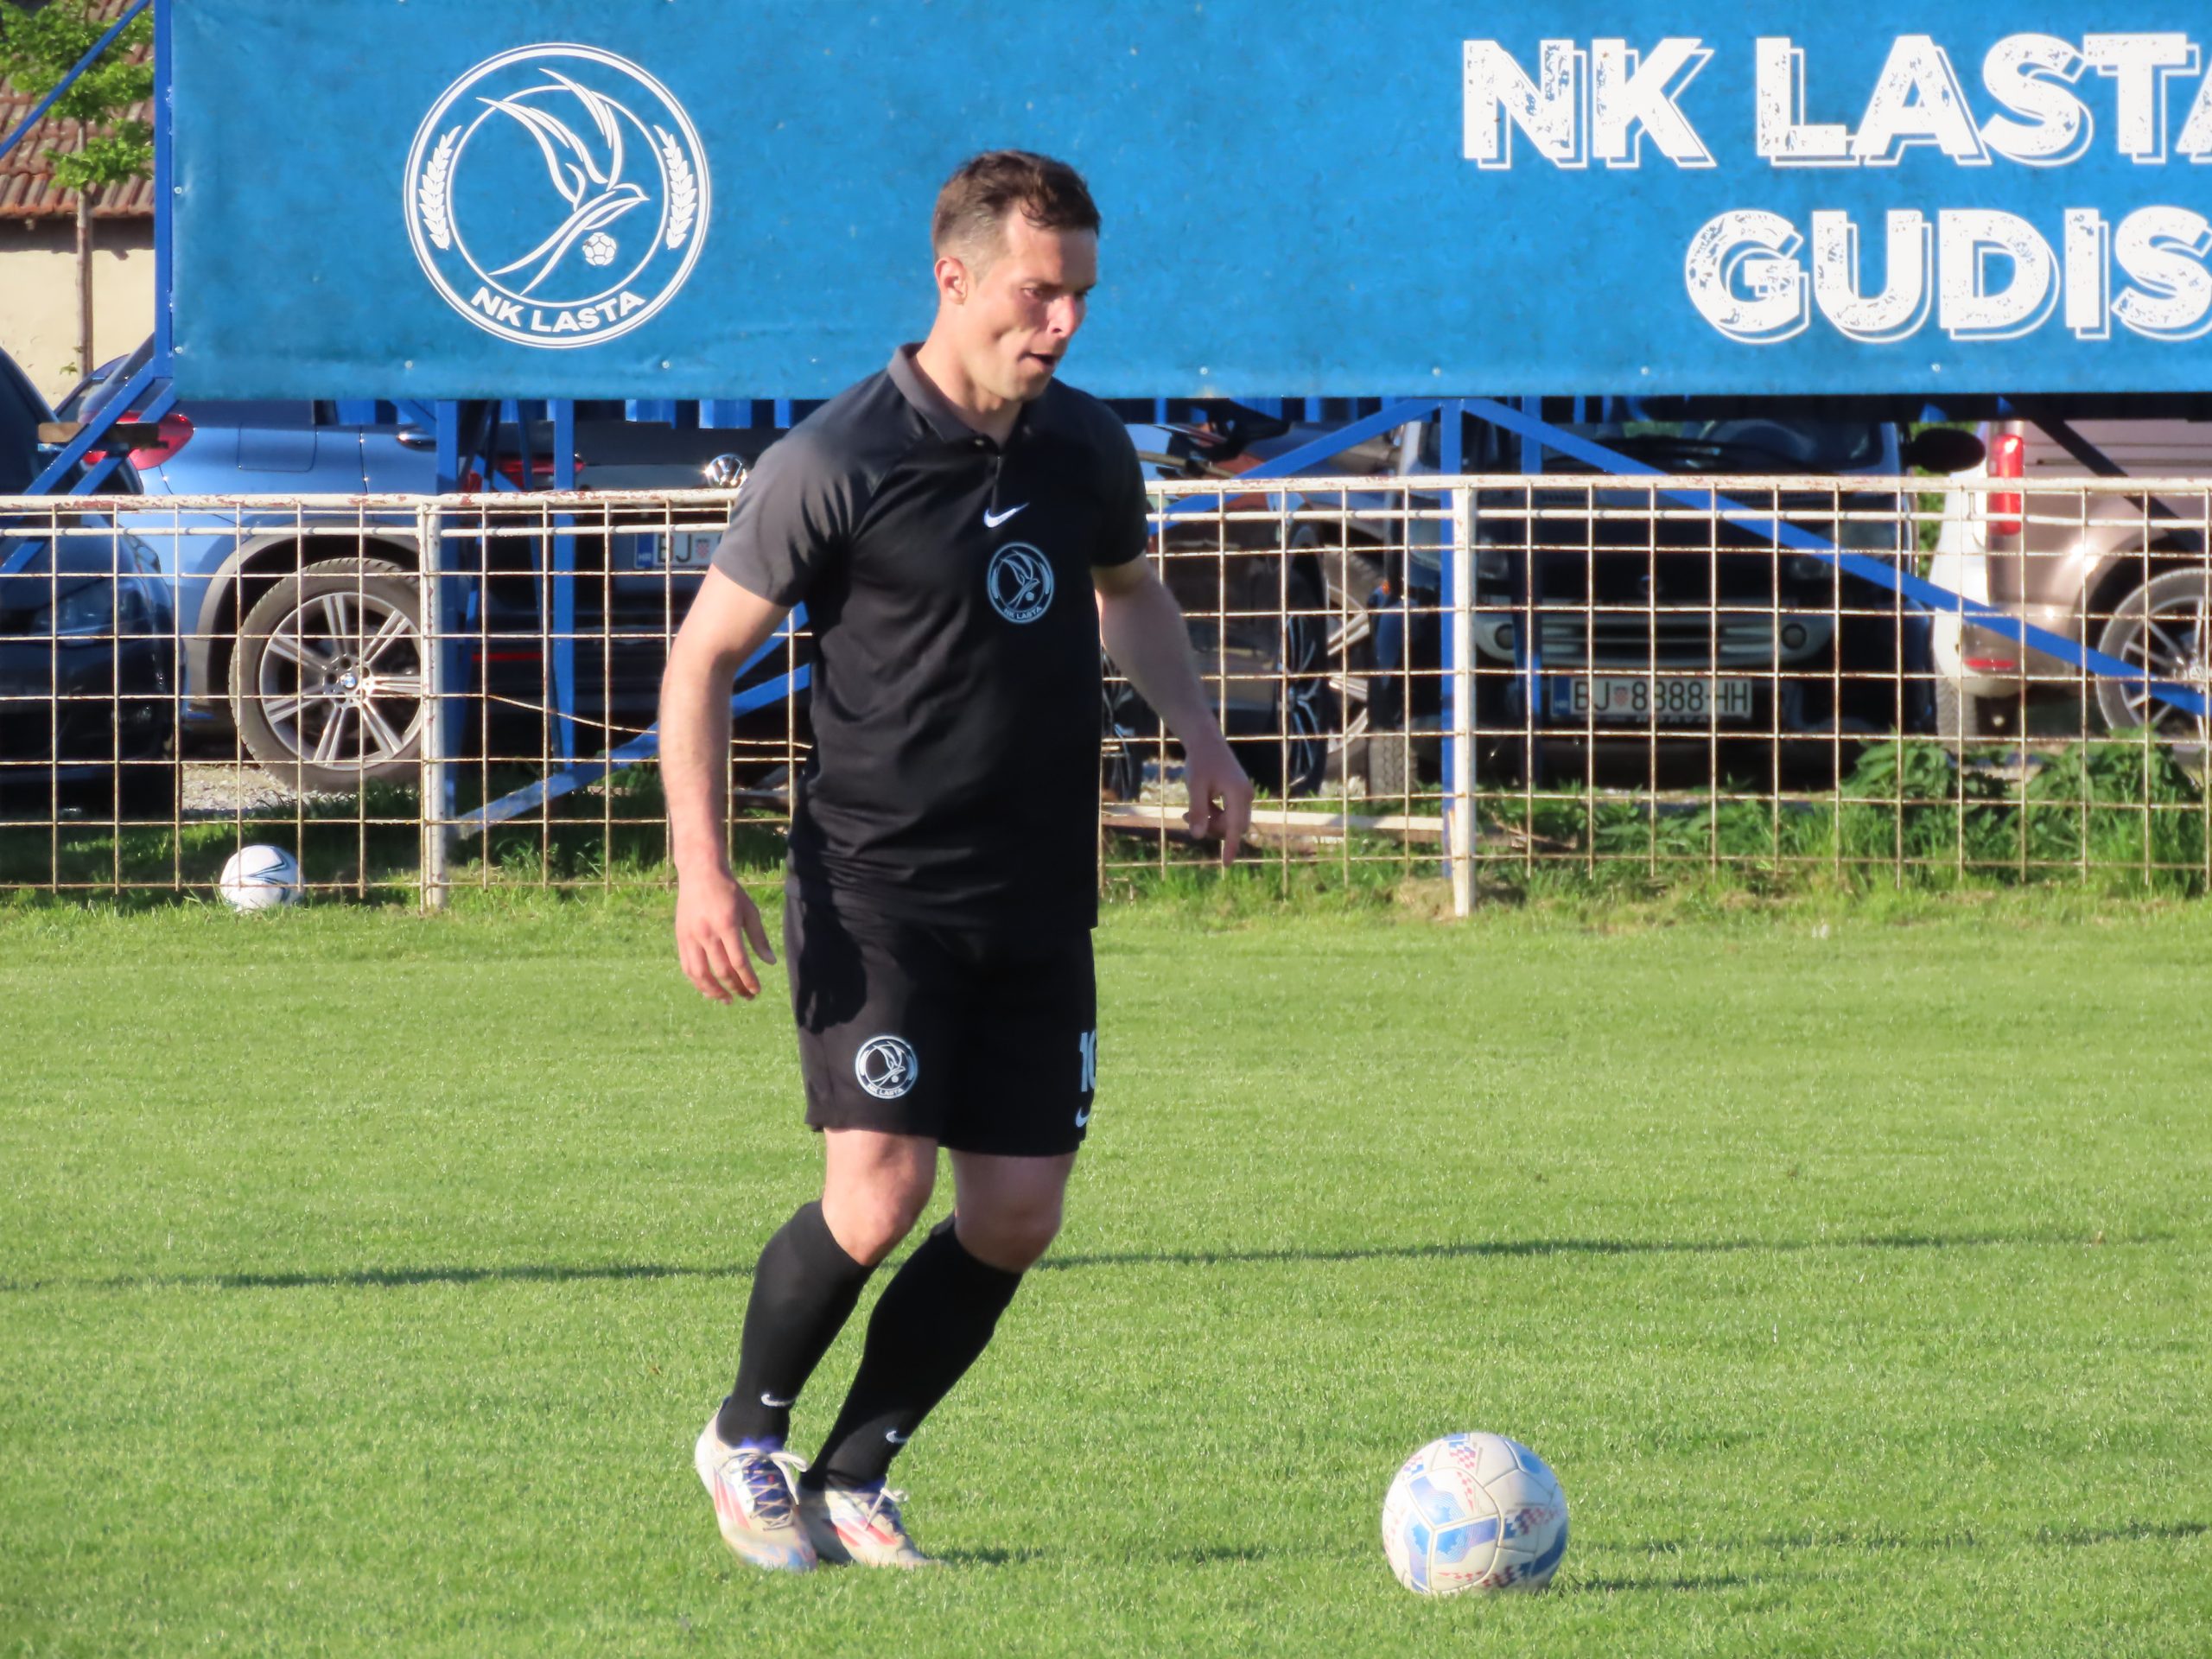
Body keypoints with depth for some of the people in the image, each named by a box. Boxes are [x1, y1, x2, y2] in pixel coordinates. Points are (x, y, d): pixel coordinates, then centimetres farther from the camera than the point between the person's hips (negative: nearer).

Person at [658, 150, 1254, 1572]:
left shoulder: (1088, 449, 7)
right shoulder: (834, 465, -11)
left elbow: (1130, 589, 29)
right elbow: (701, 661, -5)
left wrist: (1200, 734, 13)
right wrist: (703, 871, -14)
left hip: (1039, 906, 6)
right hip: (879, 898, -6)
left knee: (1015, 1217, 3)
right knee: (879, 1198, -16)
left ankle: (853, 1478, 19)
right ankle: (748, 1438, 10)